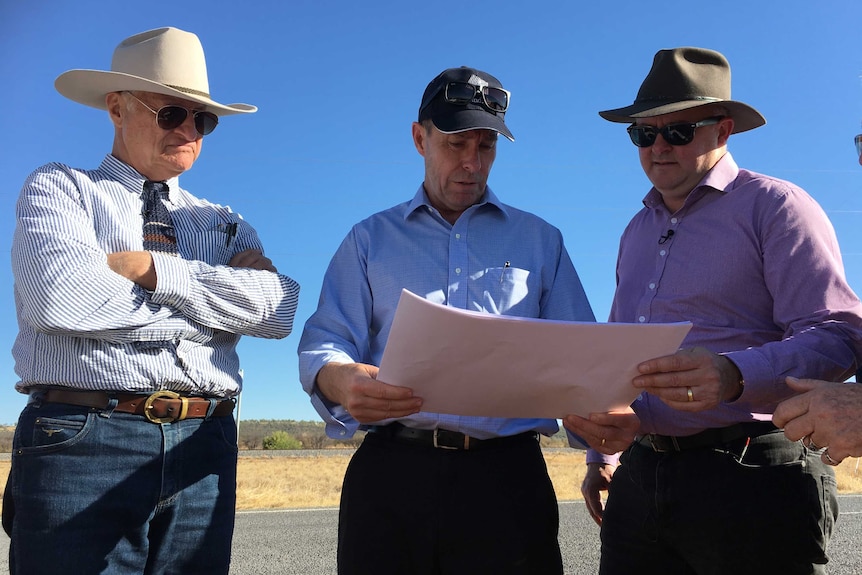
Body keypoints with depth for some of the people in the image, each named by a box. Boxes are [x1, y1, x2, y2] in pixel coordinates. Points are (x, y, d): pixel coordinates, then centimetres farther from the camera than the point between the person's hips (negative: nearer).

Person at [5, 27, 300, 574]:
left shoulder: (225, 223, 17)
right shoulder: (59, 188, 8)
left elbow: (278, 309, -2)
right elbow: (58, 294, -13)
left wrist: (153, 267, -10)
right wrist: (215, 297, -5)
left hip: (204, 450, 4)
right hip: (81, 442, -3)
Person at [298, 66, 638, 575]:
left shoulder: (540, 240, 16)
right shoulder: (370, 240, 15)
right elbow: (324, 344, 4)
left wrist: (609, 411, -13)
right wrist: (339, 380, -20)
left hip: (507, 478, 1)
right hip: (392, 476, 0)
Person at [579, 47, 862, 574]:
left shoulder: (774, 206, -3)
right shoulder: (638, 231, 18)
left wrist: (735, 376, -31)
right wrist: (601, 455, 20)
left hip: (750, 477, -6)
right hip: (639, 479, 6)